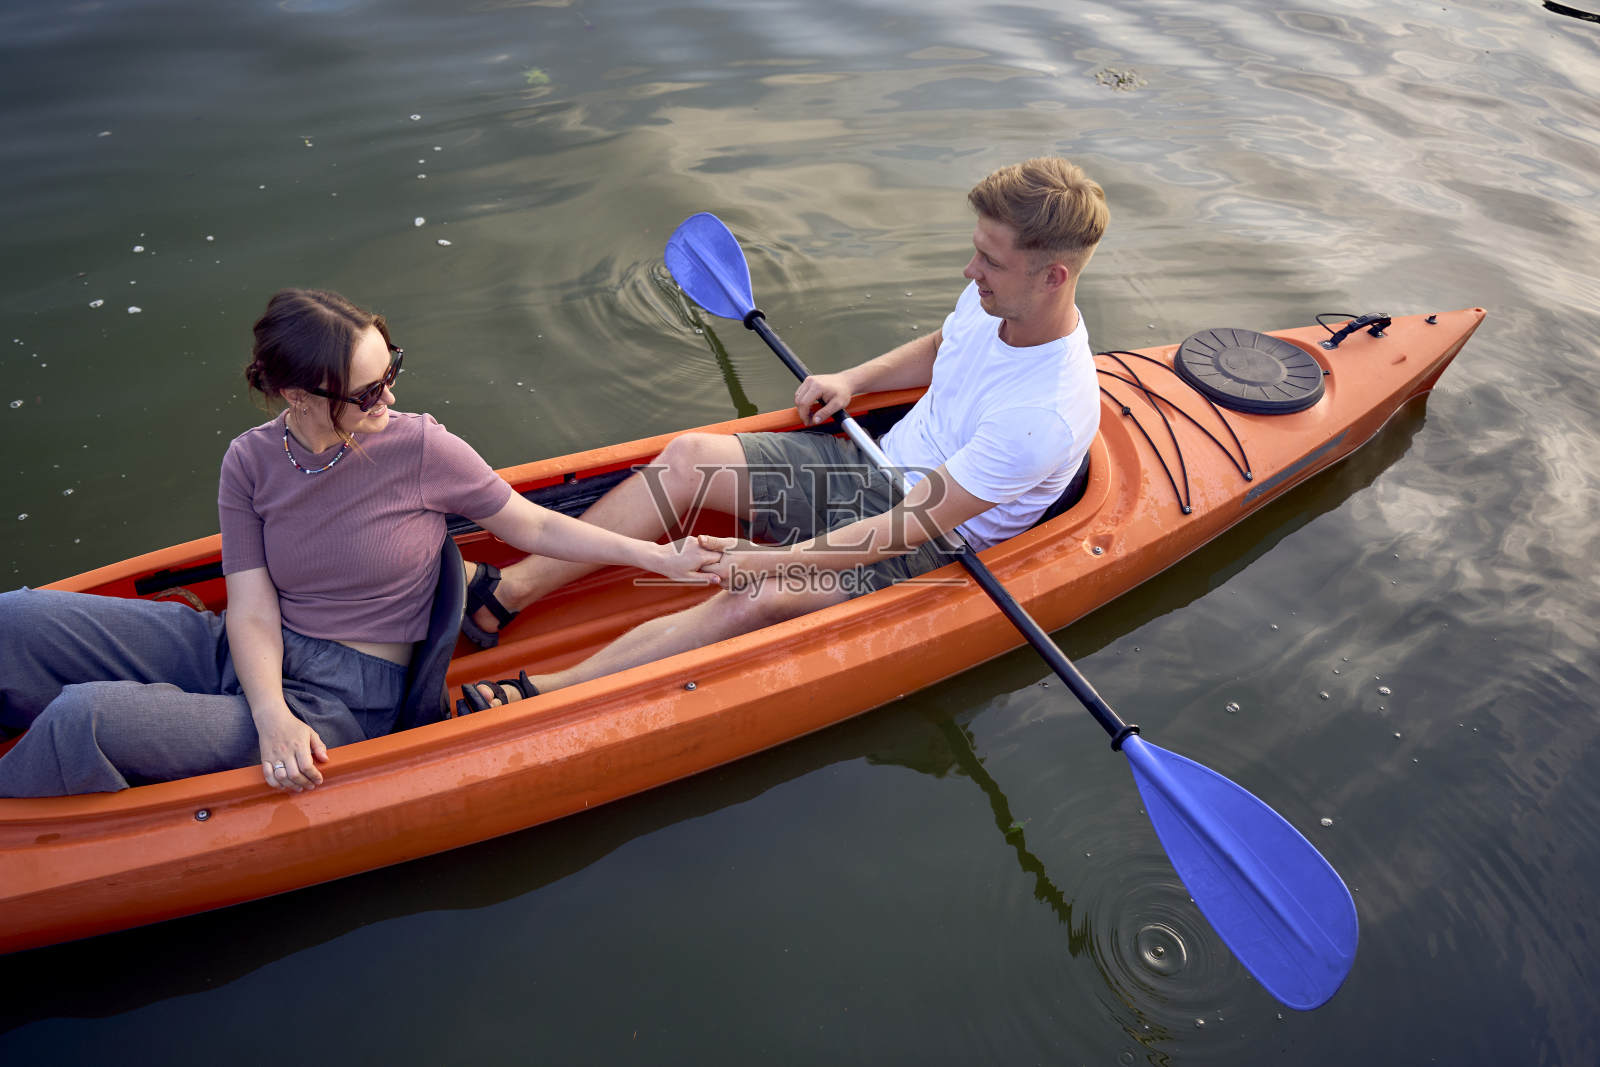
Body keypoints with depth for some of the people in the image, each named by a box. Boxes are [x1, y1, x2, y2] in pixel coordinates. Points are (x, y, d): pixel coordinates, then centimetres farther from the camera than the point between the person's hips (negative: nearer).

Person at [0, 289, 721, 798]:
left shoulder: (421, 450, -12)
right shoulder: (250, 461, -2)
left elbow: (535, 527, -1)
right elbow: (252, 608, -6)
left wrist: (656, 556, -2)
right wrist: (272, 717, -24)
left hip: (342, 699, -4)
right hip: (247, 656, 5)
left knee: (85, 718, -23)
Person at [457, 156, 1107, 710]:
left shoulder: (1047, 413, -30)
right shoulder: (993, 294, -7)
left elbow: (913, 527, -29)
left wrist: (769, 560, -28)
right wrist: (851, 382, 1)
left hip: (931, 551, -7)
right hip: (877, 463, 8)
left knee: (755, 600, -31)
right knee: (689, 458, -9)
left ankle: (540, 695, -23)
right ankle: (504, 594, -6)